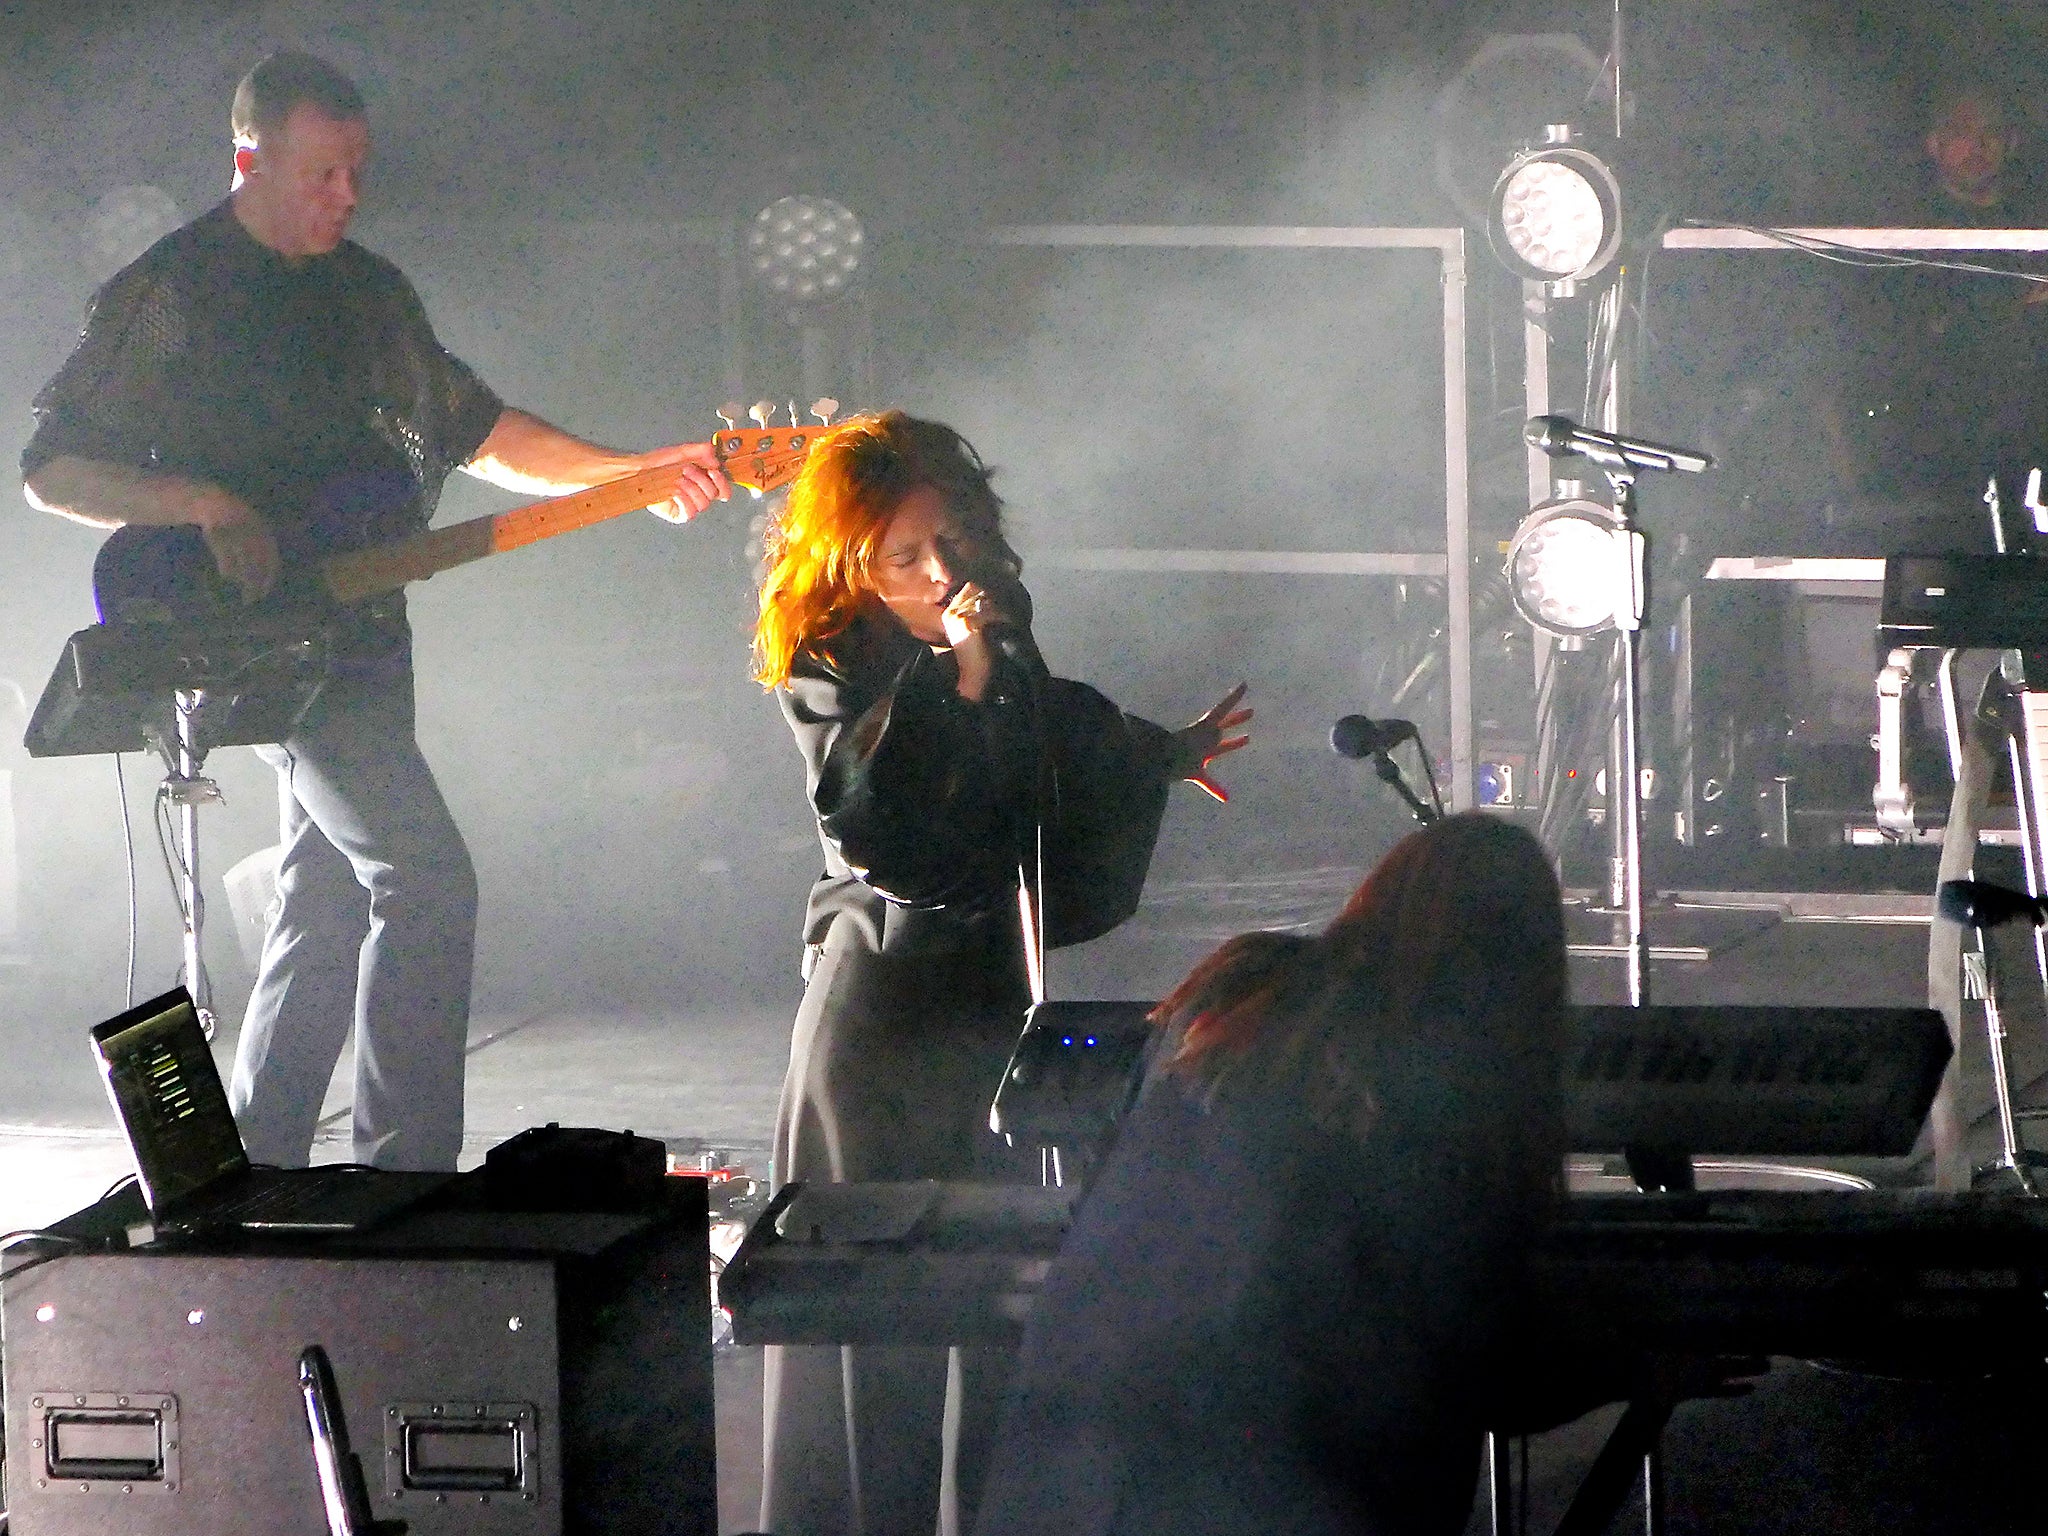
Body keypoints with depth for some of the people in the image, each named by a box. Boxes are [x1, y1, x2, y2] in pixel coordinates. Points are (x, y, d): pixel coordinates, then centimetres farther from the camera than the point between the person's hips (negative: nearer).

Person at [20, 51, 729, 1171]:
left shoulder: (370, 291, 15)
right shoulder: (168, 294, -7)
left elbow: (475, 430, 22)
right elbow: (52, 467, -7)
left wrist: (633, 477, 12)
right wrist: (203, 504, -21)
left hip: (359, 635, 8)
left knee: (326, 911, 10)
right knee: (426, 879, -17)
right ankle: (404, 1184, -16)